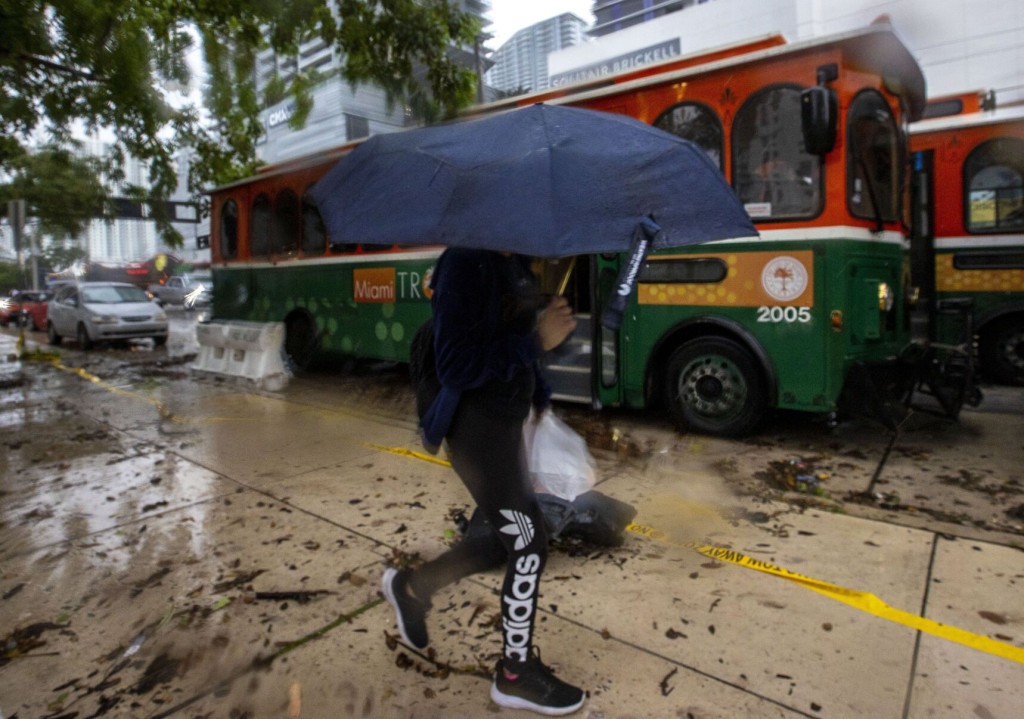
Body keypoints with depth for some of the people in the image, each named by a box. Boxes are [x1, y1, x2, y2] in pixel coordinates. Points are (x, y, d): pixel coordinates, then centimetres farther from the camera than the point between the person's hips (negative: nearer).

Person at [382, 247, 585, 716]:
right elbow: (455, 367, -24)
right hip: (476, 424, -9)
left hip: (505, 417, 9)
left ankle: (412, 587, 39)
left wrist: (549, 323, -3)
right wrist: (535, 340, -25)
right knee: (528, 546, 0)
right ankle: (516, 674, 22)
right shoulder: (467, 262, -20)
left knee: (507, 539, 18)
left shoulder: (514, 262, 8)